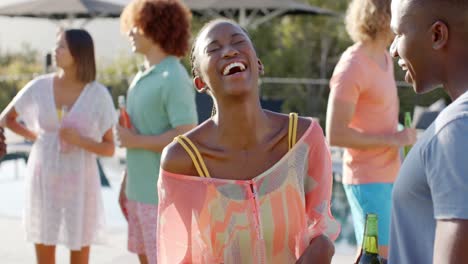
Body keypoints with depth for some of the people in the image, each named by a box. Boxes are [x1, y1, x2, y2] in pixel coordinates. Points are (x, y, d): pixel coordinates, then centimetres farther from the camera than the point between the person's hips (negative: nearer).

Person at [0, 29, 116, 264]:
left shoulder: (98, 94, -7)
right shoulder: (40, 86, -2)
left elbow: (109, 149, -4)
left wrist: (80, 141, -21)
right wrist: (35, 137, 4)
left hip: (79, 182, -2)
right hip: (43, 180, 2)